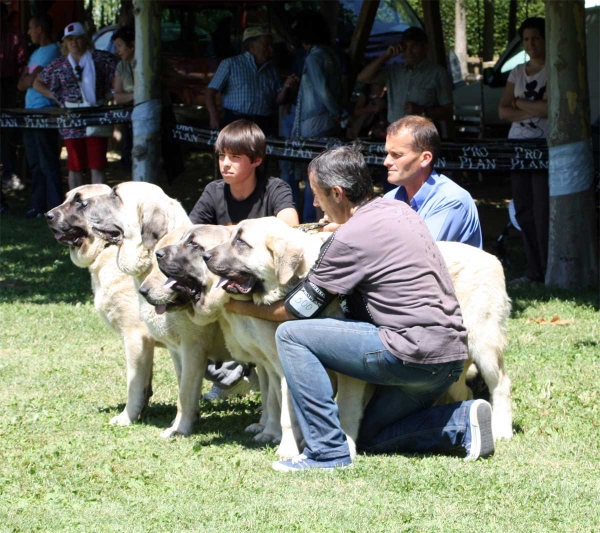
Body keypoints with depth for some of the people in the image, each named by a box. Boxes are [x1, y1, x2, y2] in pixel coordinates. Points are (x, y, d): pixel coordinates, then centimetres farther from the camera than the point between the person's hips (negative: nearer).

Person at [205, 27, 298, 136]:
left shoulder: (271, 70, 16)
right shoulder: (230, 64, 6)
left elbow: (277, 100, 17)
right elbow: (211, 92, 1)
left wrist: (286, 88, -4)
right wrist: (214, 117, -13)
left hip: (264, 126, 3)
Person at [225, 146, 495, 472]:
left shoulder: (351, 238, -12)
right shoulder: (397, 209, 12)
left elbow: (296, 309, -3)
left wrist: (244, 308, 12)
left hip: (414, 354, -9)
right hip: (452, 356, 9)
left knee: (291, 334, -8)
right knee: (370, 438, 23)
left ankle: (326, 451, -9)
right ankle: (463, 422, 7)